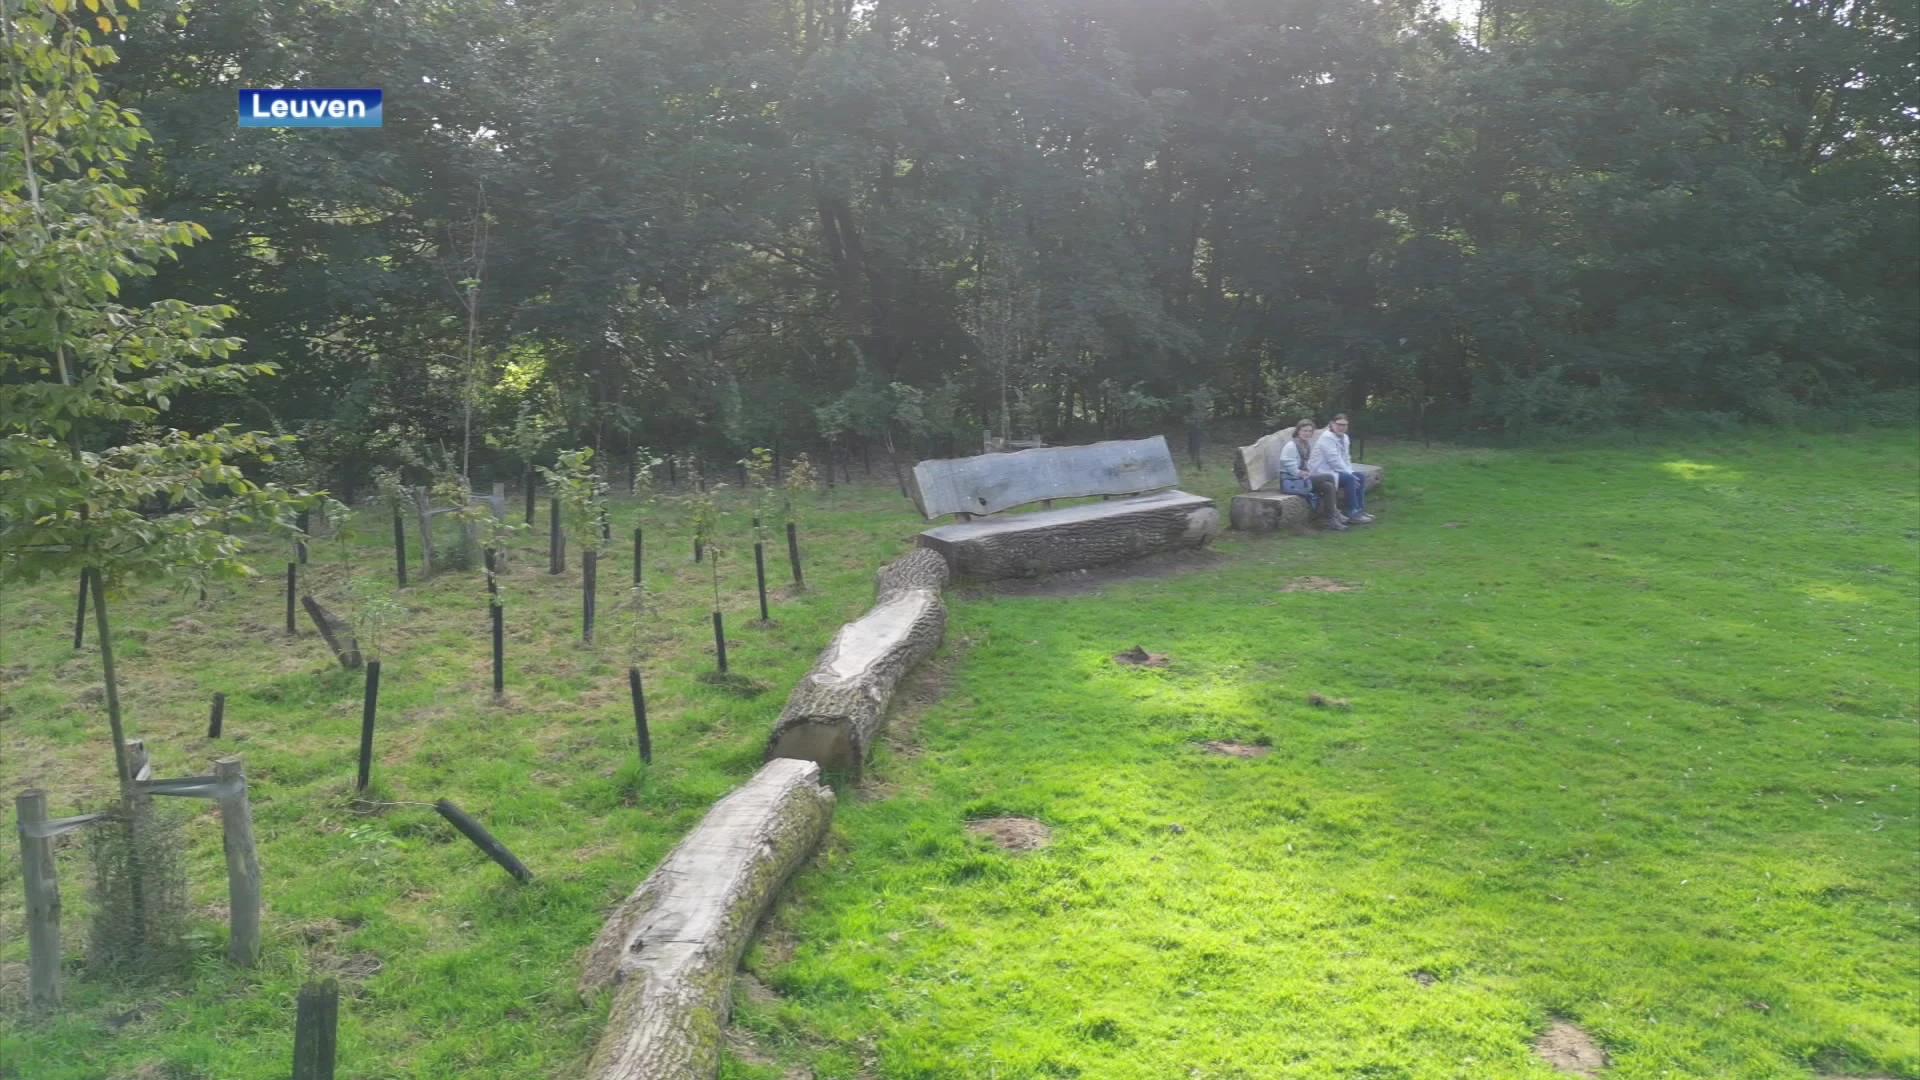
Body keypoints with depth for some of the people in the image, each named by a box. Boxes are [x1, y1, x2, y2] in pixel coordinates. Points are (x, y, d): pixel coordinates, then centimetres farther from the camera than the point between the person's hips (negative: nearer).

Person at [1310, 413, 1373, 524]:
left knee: (1360, 477, 2)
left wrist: (1350, 472, -2)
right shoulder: (1327, 437, -18)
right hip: (1322, 472, -10)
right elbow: (1334, 459, -24)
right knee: (1349, 479, -27)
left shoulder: (1344, 437, 12)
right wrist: (1349, 474, -21)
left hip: (1335, 470, 10)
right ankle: (1353, 513, -23)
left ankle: (1360, 510, 6)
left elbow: (1345, 459, 15)